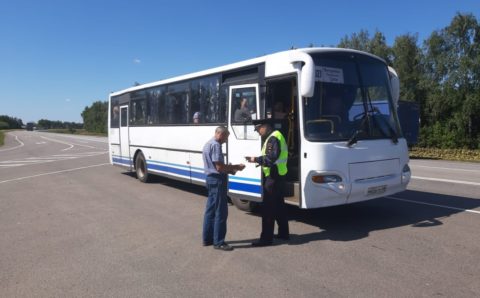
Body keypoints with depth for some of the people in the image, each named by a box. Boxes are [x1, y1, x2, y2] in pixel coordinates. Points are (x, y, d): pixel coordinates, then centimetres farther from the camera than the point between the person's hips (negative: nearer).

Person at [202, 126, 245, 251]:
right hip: (217, 180, -11)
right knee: (221, 212, -5)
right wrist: (235, 167, -11)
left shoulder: (208, 144, 16)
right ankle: (219, 242, 0)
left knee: (210, 210, 15)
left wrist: (230, 168, 11)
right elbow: (219, 167, -22)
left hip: (211, 179, 11)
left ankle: (208, 238, 23)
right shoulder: (215, 145, -17)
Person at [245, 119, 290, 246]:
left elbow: (270, 158, -25)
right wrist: (258, 160, 8)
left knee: (268, 208, -6)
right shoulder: (276, 136, 16)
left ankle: (266, 238, -1)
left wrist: (256, 159, -17)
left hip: (273, 177, -11)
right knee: (279, 205, 18)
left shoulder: (273, 138, -16)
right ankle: (283, 233, 28)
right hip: (278, 176, 11)